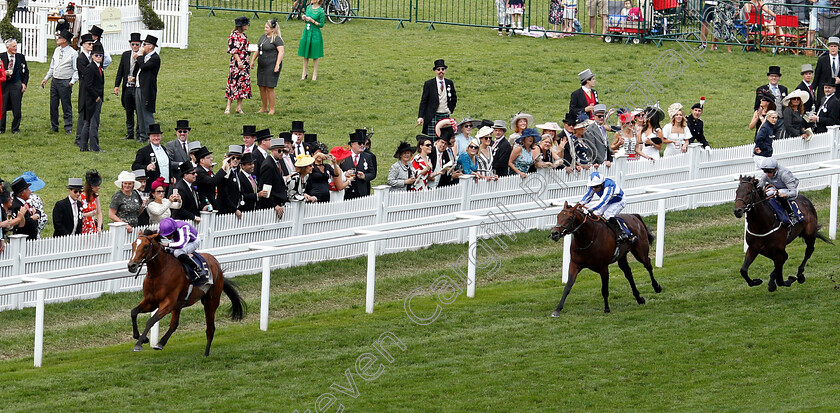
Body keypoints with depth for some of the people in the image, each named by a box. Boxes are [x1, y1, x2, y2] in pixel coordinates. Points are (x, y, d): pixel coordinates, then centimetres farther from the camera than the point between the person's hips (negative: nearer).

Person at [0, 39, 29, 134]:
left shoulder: (21, 57, 5)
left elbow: (26, 71, 12)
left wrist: (24, 83, 2)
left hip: (16, 84, 1)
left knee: (16, 109, 1)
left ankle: (15, 128, 13)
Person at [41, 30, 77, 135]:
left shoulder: (73, 53, -7)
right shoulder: (57, 51, 12)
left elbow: (76, 70, -7)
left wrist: (72, 81, -16)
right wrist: (46, 78, 16)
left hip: (65, 82, -6)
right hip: (55, 81, 6)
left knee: (66, 106, -3)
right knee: (53, 105, 9)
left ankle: (68, 128, 3)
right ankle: (54, 127, 19)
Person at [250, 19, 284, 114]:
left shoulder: (277, 39, -10)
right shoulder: (263, 37, 14)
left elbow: (281, 51, -16)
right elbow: (257, 49, 23)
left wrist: (277, 65, -22)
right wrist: (252, 60, 18)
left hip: (271, 66, -8)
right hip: (262, 66, 8)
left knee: (269, 88, -7)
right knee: (261, 87, 9)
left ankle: (272, 109, 3)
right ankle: (264, 108, 20)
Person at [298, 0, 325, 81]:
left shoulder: (321, 11, -11)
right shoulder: (308, 7, 6)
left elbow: (321, 25, -10)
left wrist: (312, 21, -20)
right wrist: (303, 17, -3)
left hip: (315, 34, -6)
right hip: (306, 32, 6)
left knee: (315, 55, 3)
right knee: (305, 55, 10)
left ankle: (315, 74, 14)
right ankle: (304, 73, 20)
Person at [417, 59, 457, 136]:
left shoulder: (449, 83, 9)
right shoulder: (428, 84, -2)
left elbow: (454, 98, 24)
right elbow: (423, 101, -3)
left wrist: (450, 109, 10)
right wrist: (420, 117, -11)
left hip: (445, 115, 3)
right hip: (433, 116, -3)